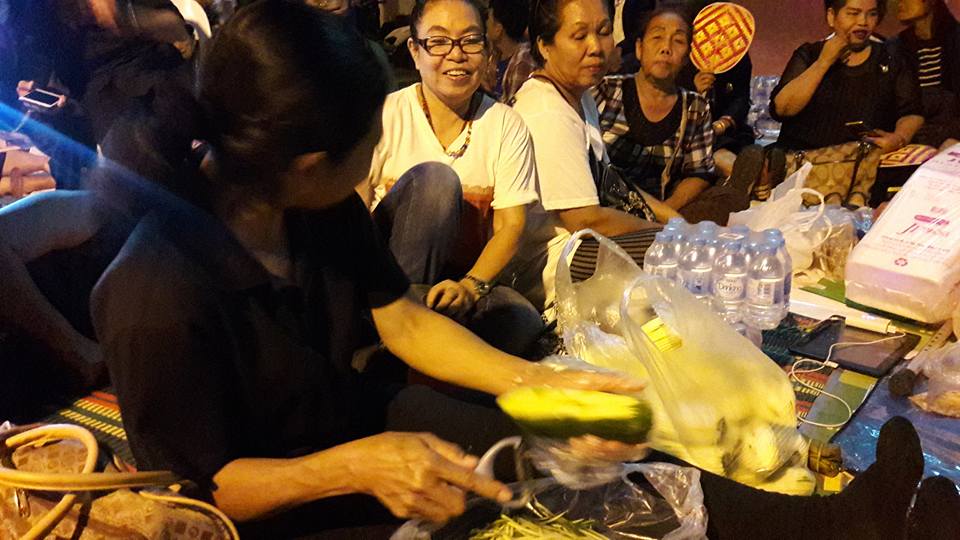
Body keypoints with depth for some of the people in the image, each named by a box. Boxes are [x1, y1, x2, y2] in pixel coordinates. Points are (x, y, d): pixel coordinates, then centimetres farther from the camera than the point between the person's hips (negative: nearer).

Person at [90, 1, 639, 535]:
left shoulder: (325, 205, -12)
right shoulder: (158, 295, -34)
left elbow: (403, 322, -4)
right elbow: (203, 488, -23)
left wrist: (540, 383, -15)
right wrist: (355, 466, -37)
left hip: (349, 416, 7)